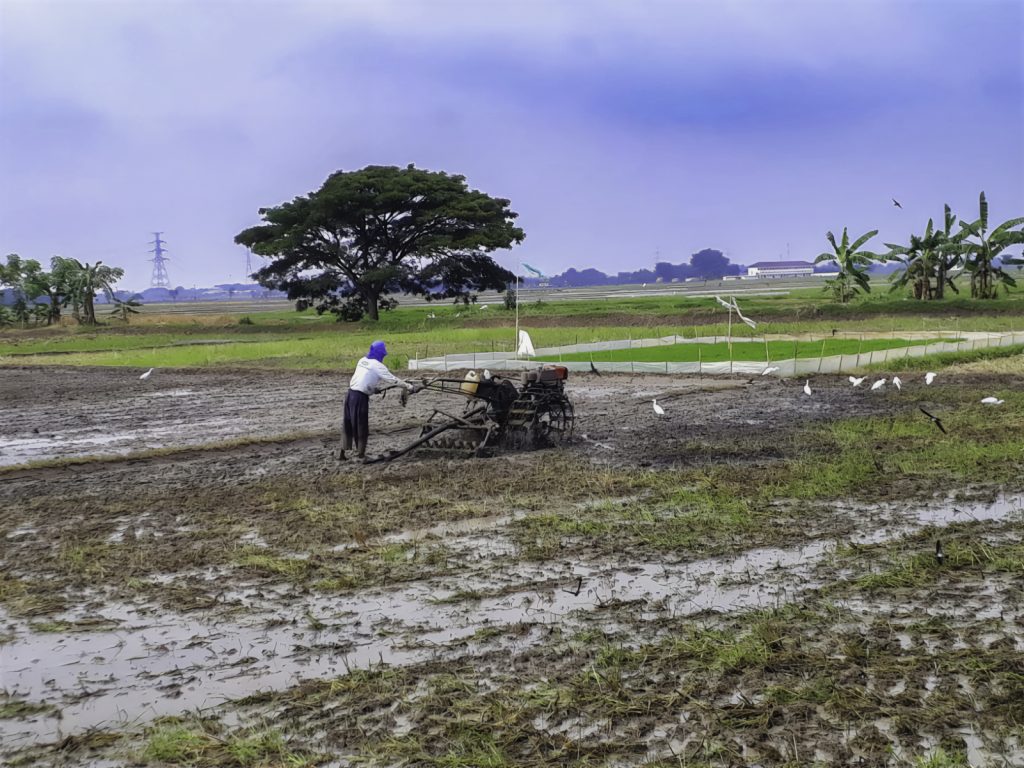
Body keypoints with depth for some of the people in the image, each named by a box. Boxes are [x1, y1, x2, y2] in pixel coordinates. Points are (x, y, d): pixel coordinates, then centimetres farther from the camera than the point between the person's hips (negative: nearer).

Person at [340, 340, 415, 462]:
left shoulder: (362, 361, 14)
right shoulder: (376, 365, -8)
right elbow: (391, 379, -11)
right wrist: (408, 386, -8)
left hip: (350, 394, 7)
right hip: (360, 397, -7)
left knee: (348, 425, 14)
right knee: (361, 427, 4)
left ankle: (342, 453, 18)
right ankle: (360, 454, 11)